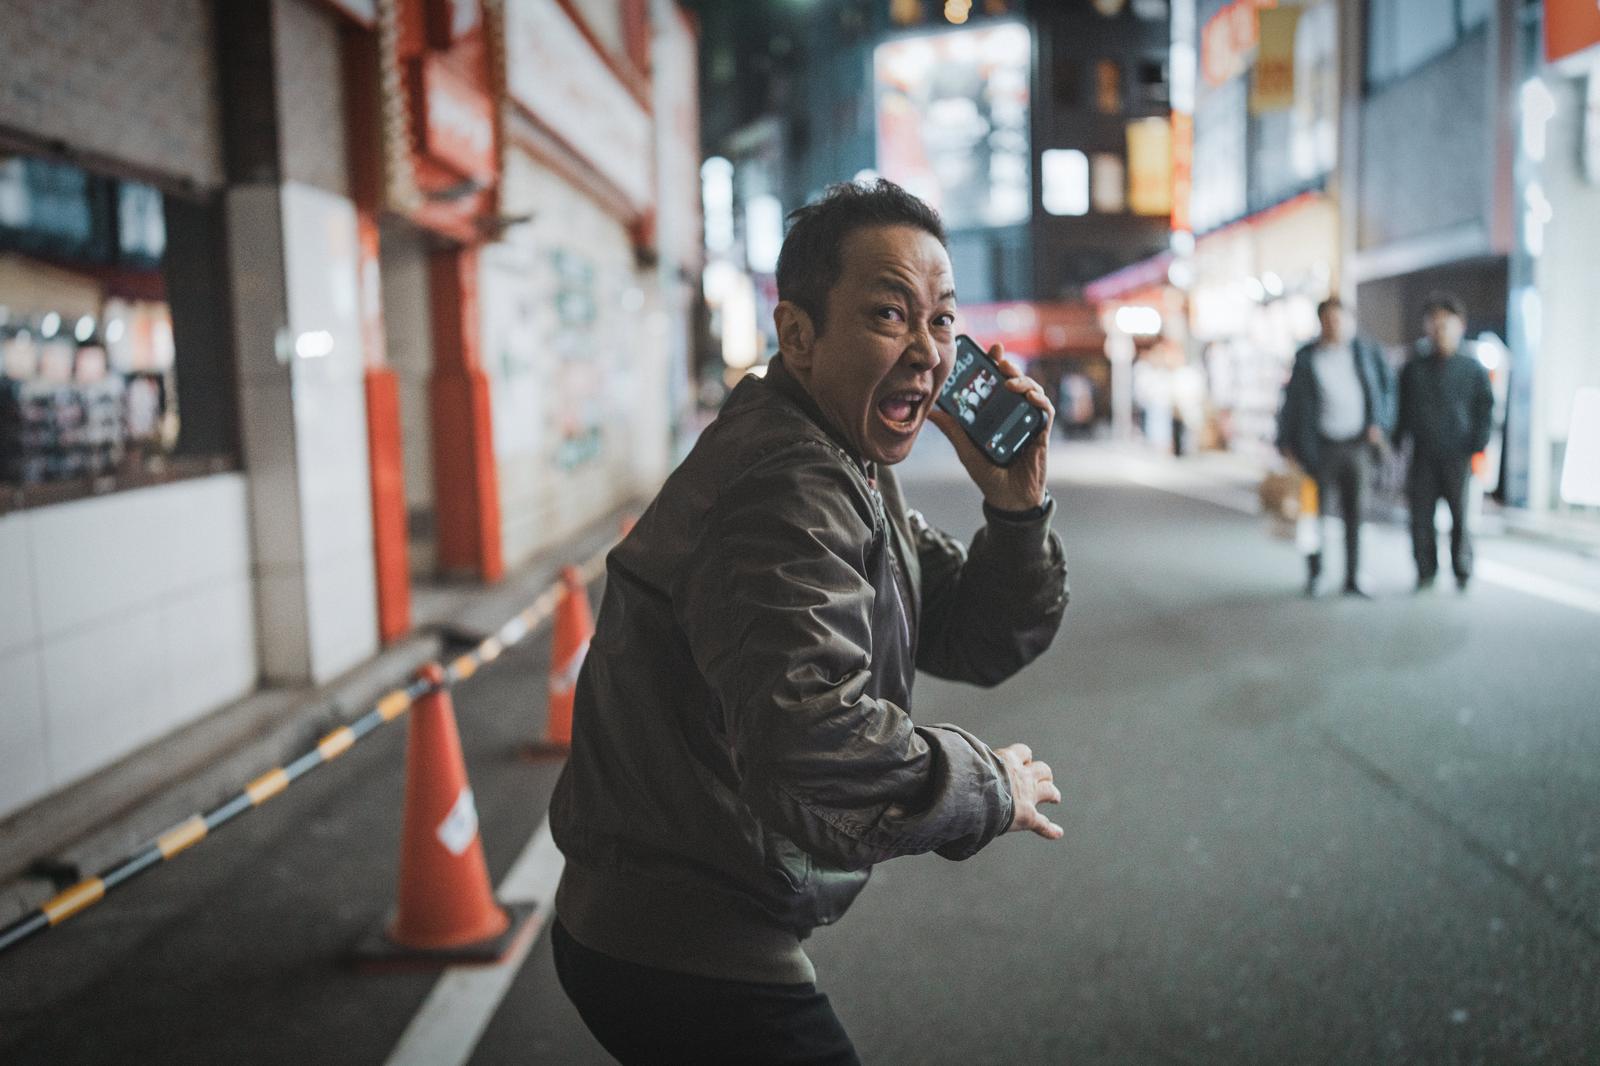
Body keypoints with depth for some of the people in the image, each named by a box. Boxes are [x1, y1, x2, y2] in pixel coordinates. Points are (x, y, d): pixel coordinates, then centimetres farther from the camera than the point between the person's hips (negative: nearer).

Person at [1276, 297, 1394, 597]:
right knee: (1316, 509, 2)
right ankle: (1313, 572, 21)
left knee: (1354, 513, 3)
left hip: (1357, 445, 1)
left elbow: (1387, 385, 9)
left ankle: (1352, 580, 10)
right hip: (1321, 445, -1)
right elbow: (1291, 400, 3)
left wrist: (1379, 422, -3)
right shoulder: (1306, 358, -1)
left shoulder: (1365, 351, 3)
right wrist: (1286, 444, 1)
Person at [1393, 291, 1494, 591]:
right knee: (1420, 516, 2)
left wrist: (1478, 449, -6)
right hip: (1423, 456, 2)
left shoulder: (1473, 368, 2)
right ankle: (1425, 572, 14)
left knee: (1461, 515, 1)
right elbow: (1403, 411, 13)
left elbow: (1485, 410, 1)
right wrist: (1396, 443, 7)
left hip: (1459, 455, -2)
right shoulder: (1414, 368, 8)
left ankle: (1462, 572, 15)